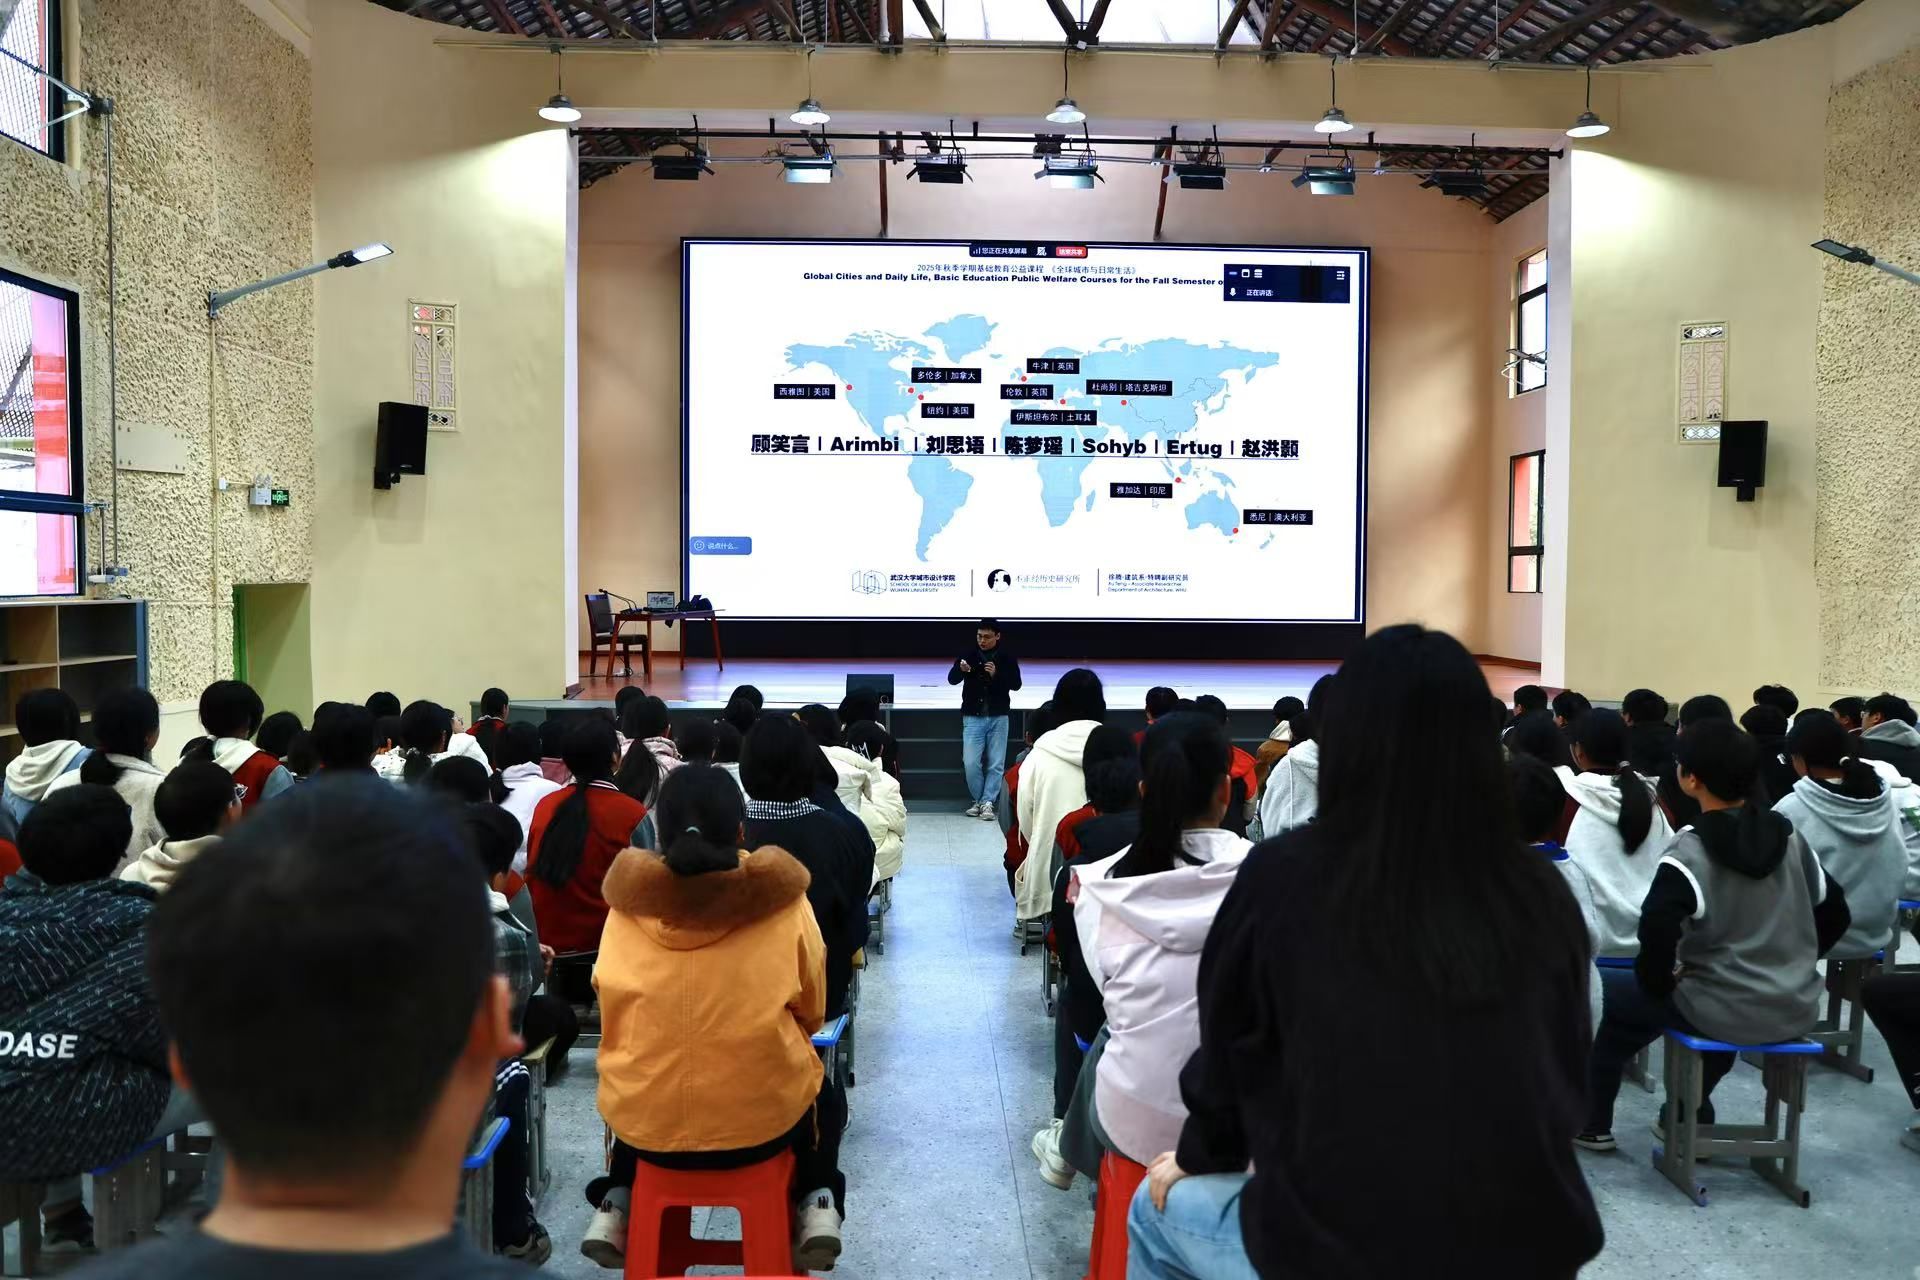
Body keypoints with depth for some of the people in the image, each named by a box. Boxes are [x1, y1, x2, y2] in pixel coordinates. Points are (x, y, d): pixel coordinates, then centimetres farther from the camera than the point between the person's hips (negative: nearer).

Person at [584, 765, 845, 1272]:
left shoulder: (627, 908, -5)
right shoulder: (784, 904, -10)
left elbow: (614, 1016, 9)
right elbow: (811, 1014, 3)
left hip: (645, 1123, 2)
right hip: (763, 1117, -2)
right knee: (824, 1093, 31)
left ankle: (615, 1207, 23)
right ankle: (817, 1205, 14)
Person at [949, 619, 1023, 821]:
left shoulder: (1007, 658, 3)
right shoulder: (968, 655, 1)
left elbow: (1016, 684, -5)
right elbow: (952, 679, -8)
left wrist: (996, 674, -22)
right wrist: (961, 670, -30)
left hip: (998, 717, 0)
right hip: (973, 717, 0)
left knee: (996, 763, 0)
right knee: (971, 763, -5)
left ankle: (987, 802, 8)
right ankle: (978, 800, 14)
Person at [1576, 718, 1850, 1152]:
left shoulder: (1689, 851, -19)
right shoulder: (1789, 836, 1)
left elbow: (1658, 932, -30)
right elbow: (1835, 913, 9)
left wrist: (1658, 984, -11)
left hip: (1728, 1014, -6)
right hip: (1797, 1009, 6)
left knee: (1620, 1002, 18)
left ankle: (1592, 1123, 28)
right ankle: (1692, 1114, 41)